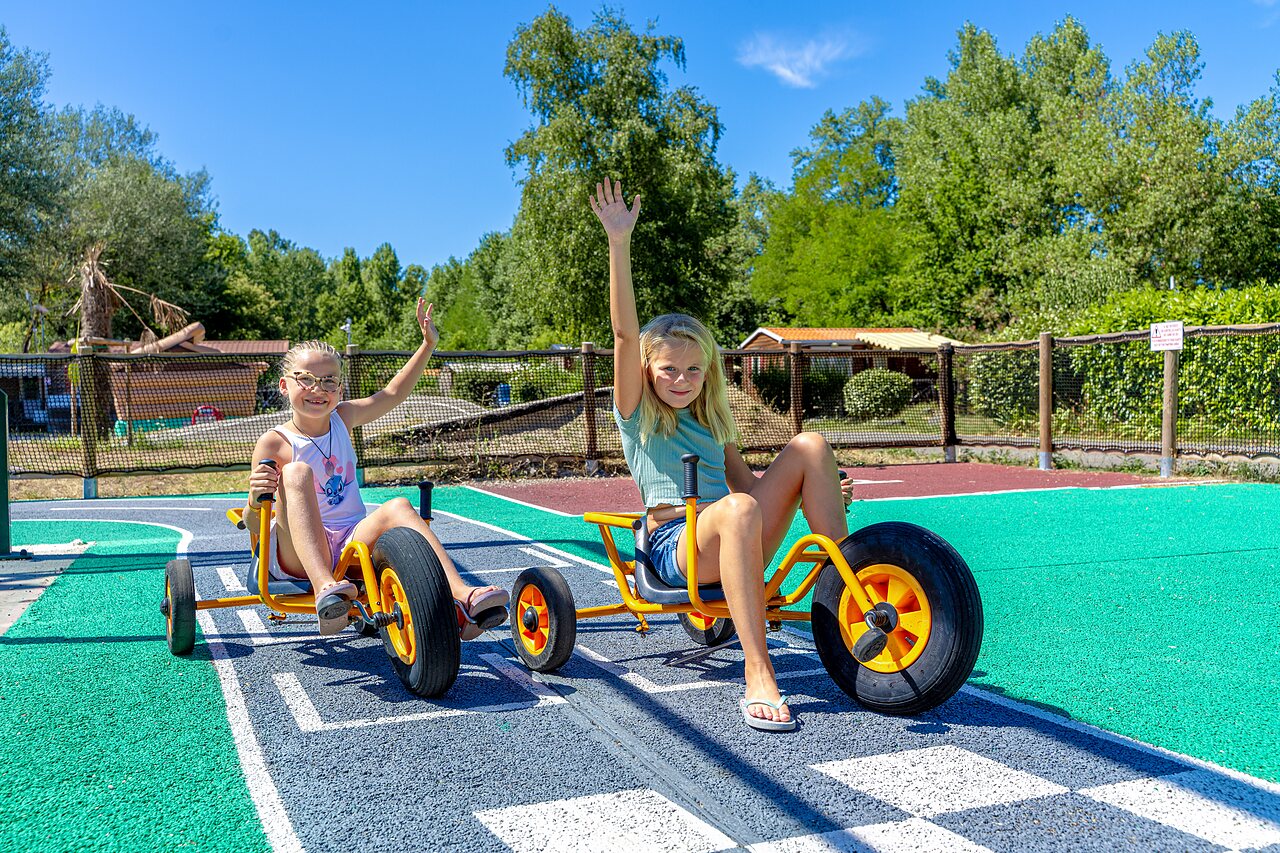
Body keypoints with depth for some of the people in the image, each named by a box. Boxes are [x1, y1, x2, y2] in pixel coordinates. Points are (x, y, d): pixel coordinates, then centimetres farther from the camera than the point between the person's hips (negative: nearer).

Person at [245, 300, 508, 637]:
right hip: (298, 554, -4)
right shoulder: (274, 442, -4)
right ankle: (324, 589, -48)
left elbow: (392, 394, 20)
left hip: (353, 544, 4)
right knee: (297, 471, -28)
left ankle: (460, 596, -37)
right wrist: (256, 501, -27)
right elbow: (254, 528, -4)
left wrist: (428, 344, 16)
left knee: (398, 506, -24)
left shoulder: (342, 419, 10)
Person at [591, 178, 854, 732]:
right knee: (737, 509, -40)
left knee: (810, 444, -8)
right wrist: (619, 243, -18)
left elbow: (745, 481, 19)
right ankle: (757, 677, -41)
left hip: (731, 543, 5)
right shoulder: (636, 413, 5)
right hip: (675, 546, -5)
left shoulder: (711, 420, 22)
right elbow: (626, 333, -9)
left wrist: (819, 494, 4)